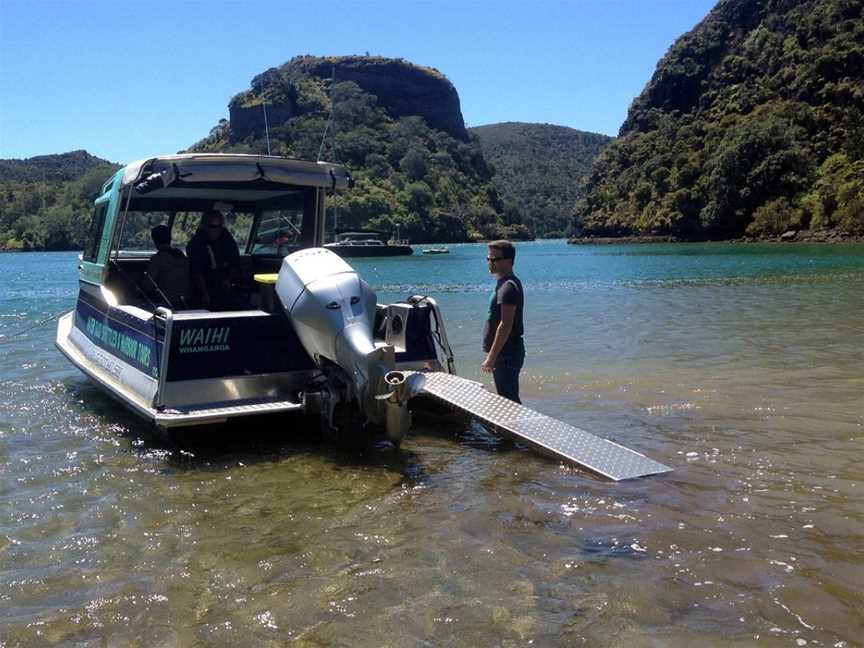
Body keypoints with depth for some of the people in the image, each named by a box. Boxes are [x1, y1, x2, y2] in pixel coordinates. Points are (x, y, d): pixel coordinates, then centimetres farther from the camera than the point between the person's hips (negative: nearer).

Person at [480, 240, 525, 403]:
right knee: (508, 398, 16)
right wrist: (492, 354, 21)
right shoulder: (505, 283, 16)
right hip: (506, 353, 10)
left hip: (507, 354, -10)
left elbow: (506, 325, -24)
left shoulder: (507, 286, -17)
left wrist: (491, 357, -24)